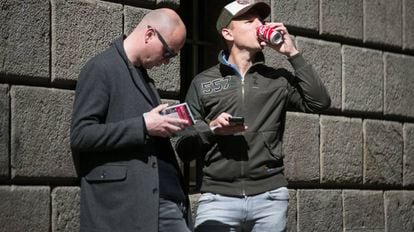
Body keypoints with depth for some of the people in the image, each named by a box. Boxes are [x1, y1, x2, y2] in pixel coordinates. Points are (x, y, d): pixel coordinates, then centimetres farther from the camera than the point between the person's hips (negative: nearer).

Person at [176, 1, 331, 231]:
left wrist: (292, 53, -1)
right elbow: (183, 148, 8)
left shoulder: (278, 80, 12)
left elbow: (319, 102, -4)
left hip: (270, 197, 1)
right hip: (219, 197, -1)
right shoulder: (203, 82, 9)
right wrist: (211, 129, -11)